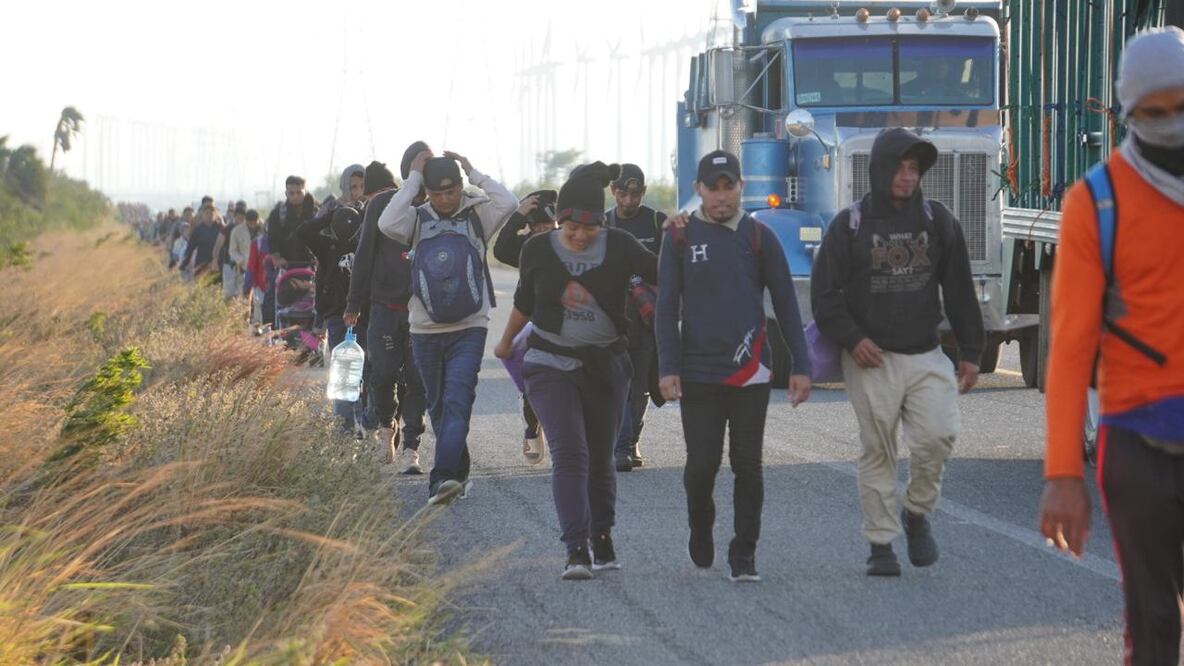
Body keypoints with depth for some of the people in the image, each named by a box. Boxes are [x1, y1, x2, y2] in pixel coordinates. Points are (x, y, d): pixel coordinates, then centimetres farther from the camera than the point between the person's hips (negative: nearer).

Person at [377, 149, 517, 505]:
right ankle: (458, 473, 27)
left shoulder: (476, 215, 1)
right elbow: (387, 224, -17)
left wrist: (473, 172, -9)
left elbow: (508, 203, -18)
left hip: (469, 328, -3)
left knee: (457, 402, -16)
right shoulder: (418, 219, 3)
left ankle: (443, 477, -26)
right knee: (438, 407, 12)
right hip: (425, 329, 3)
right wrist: (413, 179, -12)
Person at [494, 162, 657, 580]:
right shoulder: (539, 251, -4)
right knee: (569, 453, -15)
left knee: (600, 458, 11)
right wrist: (506, 341, 28)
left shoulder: (619, 248, -8)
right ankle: (576, 550, -21)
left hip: (605, 364, 1)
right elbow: (524, 302, 14)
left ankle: (602, 538, 31)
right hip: (551, 364, -1)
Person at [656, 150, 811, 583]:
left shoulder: (759, 238, 5)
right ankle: (700, 532, 29)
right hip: (698, 373, 0)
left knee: (748, 465, -1)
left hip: (750, 371, 0)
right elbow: (667, 307, 3)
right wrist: (668, 369, -6)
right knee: (701, 464, 1)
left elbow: (785, 304, 6)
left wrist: (800, 366, 1)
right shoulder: (680, 237, 4)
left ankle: (744, 556, 5)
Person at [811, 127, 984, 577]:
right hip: (870, 360, -2)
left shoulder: (937, 221, 8)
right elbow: (824, 292, 0)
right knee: (877, 453, 1)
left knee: (939, 435, -14)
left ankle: (917, 513, 10)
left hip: (926, 357, 2)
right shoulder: (849, 225, 0)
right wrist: (851, 339, -12)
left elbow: (959, 291, 11)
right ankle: (881, 543, 10)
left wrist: (970, 351, 7)